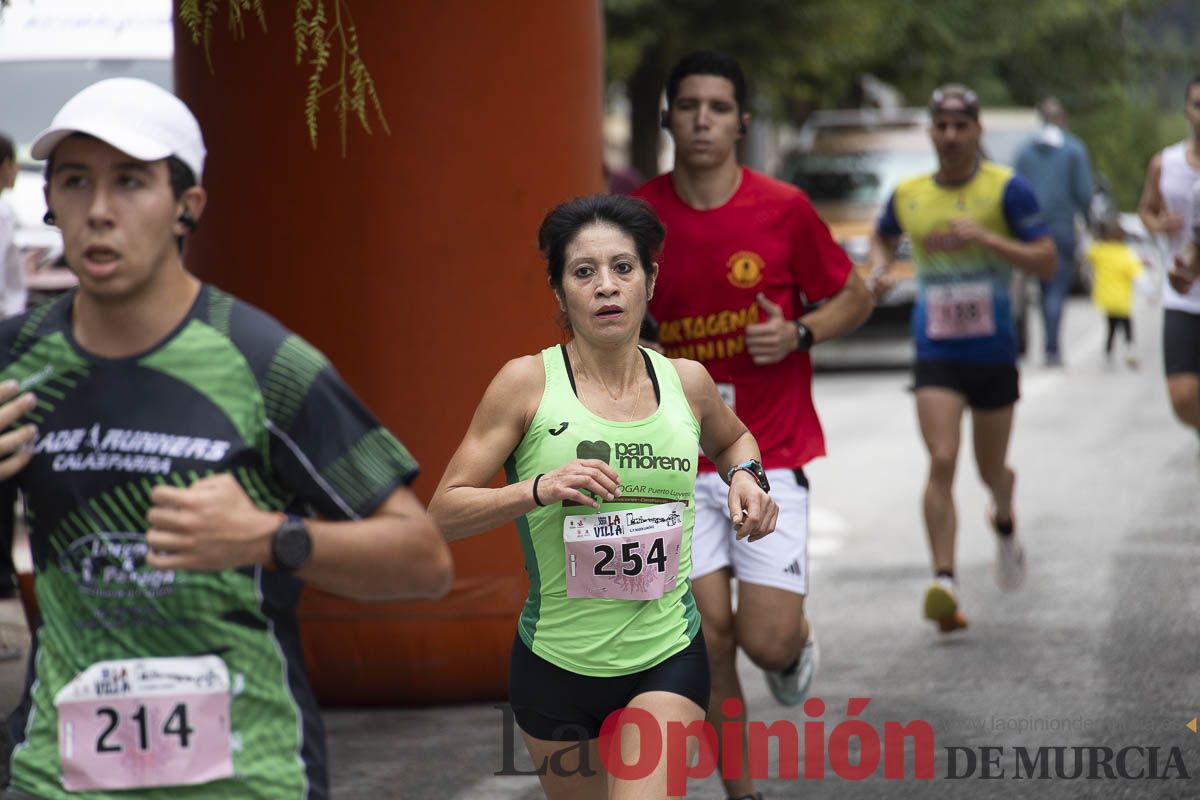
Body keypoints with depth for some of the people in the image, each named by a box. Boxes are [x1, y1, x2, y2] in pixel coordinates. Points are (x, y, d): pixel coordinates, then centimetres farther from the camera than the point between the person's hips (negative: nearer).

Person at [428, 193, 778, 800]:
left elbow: (732, 438, 27)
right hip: (554, 660, 0)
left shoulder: (687, 382, 2)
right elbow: (442, 515, -7)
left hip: (667, 660, 0)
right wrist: (538, 488, -23)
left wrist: (746, 477, 4)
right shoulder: (527, 382, -7)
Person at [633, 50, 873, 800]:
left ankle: (798, 642, 30)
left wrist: (798, 334, -12)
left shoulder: (783, 209, -6)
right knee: (708, 641, -2)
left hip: (770, 461, -2)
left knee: (766, 641, -8)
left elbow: (856, 297, 5)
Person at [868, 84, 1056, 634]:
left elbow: (1046, 263, -10)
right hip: (935, 355, 1)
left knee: (991, 470, 15)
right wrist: (879, 268, 4)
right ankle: (944, 582, -22)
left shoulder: (1006, 189, -6)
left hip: (993, 353, -1)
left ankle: (1004, 523, 51)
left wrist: (985, 238, -22)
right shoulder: (908, 195, 4)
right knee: (941, 463, -17)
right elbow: (883, 236, 26)